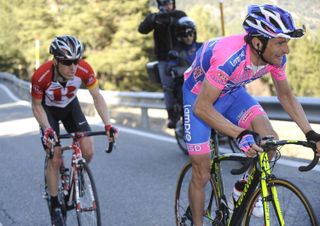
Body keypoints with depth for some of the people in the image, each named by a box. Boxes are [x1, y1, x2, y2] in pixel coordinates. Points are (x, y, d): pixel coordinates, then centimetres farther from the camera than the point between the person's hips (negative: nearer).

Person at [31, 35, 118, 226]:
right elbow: (36, 106, -20)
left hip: (70, 106, 2)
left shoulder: (84, 69, -31)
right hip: (48, 110, -2)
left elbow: (97, 97, -19)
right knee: (55, 159, -9)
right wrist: (47, 129, -33)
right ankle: (55, 207, 8)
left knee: (88, 152, -13)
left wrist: (108, 125, -29)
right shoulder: (41, 76, -36)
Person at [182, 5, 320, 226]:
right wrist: (241, 135, -47)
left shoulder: (275, 56, -21)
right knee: (202, 175, -3)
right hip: (200, 95, -5)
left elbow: (286, 95, -3)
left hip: (231, 92, 5)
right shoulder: (230, 58, -41)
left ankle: (242, 193, 5)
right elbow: (201, 107, -37)